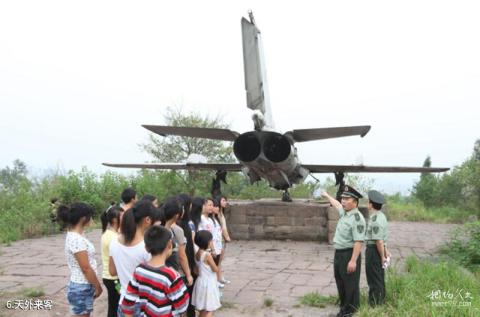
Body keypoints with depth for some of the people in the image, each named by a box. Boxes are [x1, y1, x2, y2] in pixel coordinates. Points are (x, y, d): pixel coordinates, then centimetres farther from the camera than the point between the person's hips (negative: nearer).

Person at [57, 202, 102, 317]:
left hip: (84, 286, 9)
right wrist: (98, 286, -10)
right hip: (81, 288, -9)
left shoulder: (74, 235, 6)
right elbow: (86, 268, -21)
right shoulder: (77, 239, -23)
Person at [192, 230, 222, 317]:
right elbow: (215, 269, -14)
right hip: (208, 283, -8)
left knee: (203, 310, 18)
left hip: (201, 281, 8)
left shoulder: (197, 254, 3)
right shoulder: (207, 255, -21)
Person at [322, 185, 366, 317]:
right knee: (340, 281, 17)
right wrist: (327, 196, 46)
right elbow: (337, 205, 32)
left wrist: (353, 260, -29)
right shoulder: (344, 212, 7)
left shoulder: (357, 218, -21)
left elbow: (358, 241, -26)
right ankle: (344, 306, 29)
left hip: (349, 254, -10)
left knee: (350, 284, 1)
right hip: (338, 253, 10)